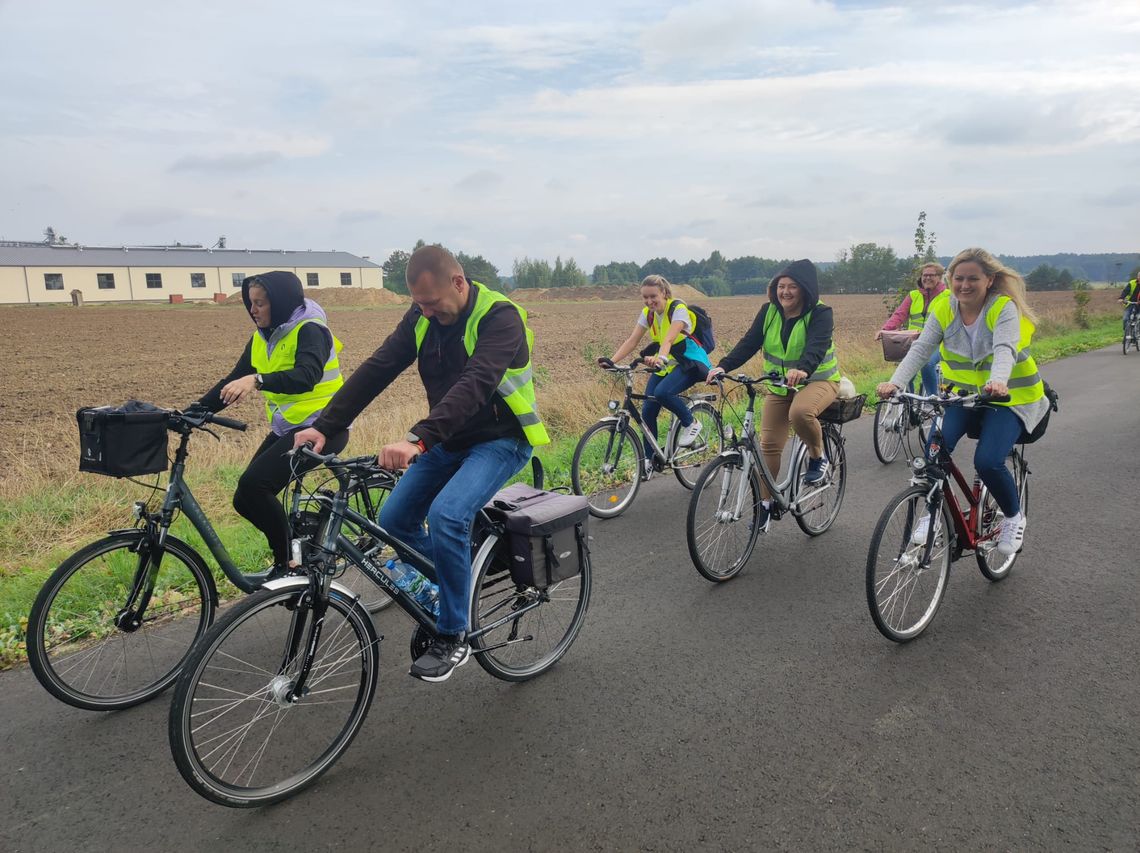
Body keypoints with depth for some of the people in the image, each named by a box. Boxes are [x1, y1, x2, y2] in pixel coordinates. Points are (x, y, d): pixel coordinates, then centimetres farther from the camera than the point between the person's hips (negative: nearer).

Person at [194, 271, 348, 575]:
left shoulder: (310, 329, -14)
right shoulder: (262, 337, 10)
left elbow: (307, 376, -31)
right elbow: (234, 380, 10)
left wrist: (257, 381, -45)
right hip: (286, 429, 8)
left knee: (253, 484, -22)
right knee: (246, 499, -1)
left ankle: (288, 563, -6)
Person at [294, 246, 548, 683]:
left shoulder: (499, 317, -23)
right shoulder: (422, 317, -3)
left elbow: (475, 385, -38)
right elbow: (377, 368, -8)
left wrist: (418, 440, -51)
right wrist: (325, 426, -18)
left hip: (499, 439, -7)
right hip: (448, 438, 7)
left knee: (447, 515, -28)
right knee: (394, 520, 1)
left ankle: (453, 637, -10)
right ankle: (441, 594, 27)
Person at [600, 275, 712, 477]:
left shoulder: (678, 309, -19)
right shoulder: (647, 314, -1)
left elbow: (669, 339, -35)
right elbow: (632, 340, -9)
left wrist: (660, 357, -55)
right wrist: (611, 360, -23)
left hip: (690, 362, -6)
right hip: (666, 364, 6)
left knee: (662, 392, -33)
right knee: (647, 410, -7)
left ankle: (691, 423, -6)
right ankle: (648, 459, 8)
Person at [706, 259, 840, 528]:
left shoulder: (820, 313, -15)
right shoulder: (770, 311, -2)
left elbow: (817, 346, -32)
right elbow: (750, 342, -10)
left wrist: (802, 370, -53)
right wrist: (723, 366, -27)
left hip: (818, 380, -4)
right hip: (779, 385, 5)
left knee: (800, 412, -38)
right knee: (768, 445, -1)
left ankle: (818, 458, -9)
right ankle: (765, 502, 16)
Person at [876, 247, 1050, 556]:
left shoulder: (1004, 308, -16)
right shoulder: (943, 308, -6)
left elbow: (1005, 349, -33)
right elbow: (920, 349, -17)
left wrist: (998, 382, -55)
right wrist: (895, 382, -35)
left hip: (1008, 398, -3)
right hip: (963, 393, 3)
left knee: (987, 461, -23)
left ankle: (1014, 517, 8)